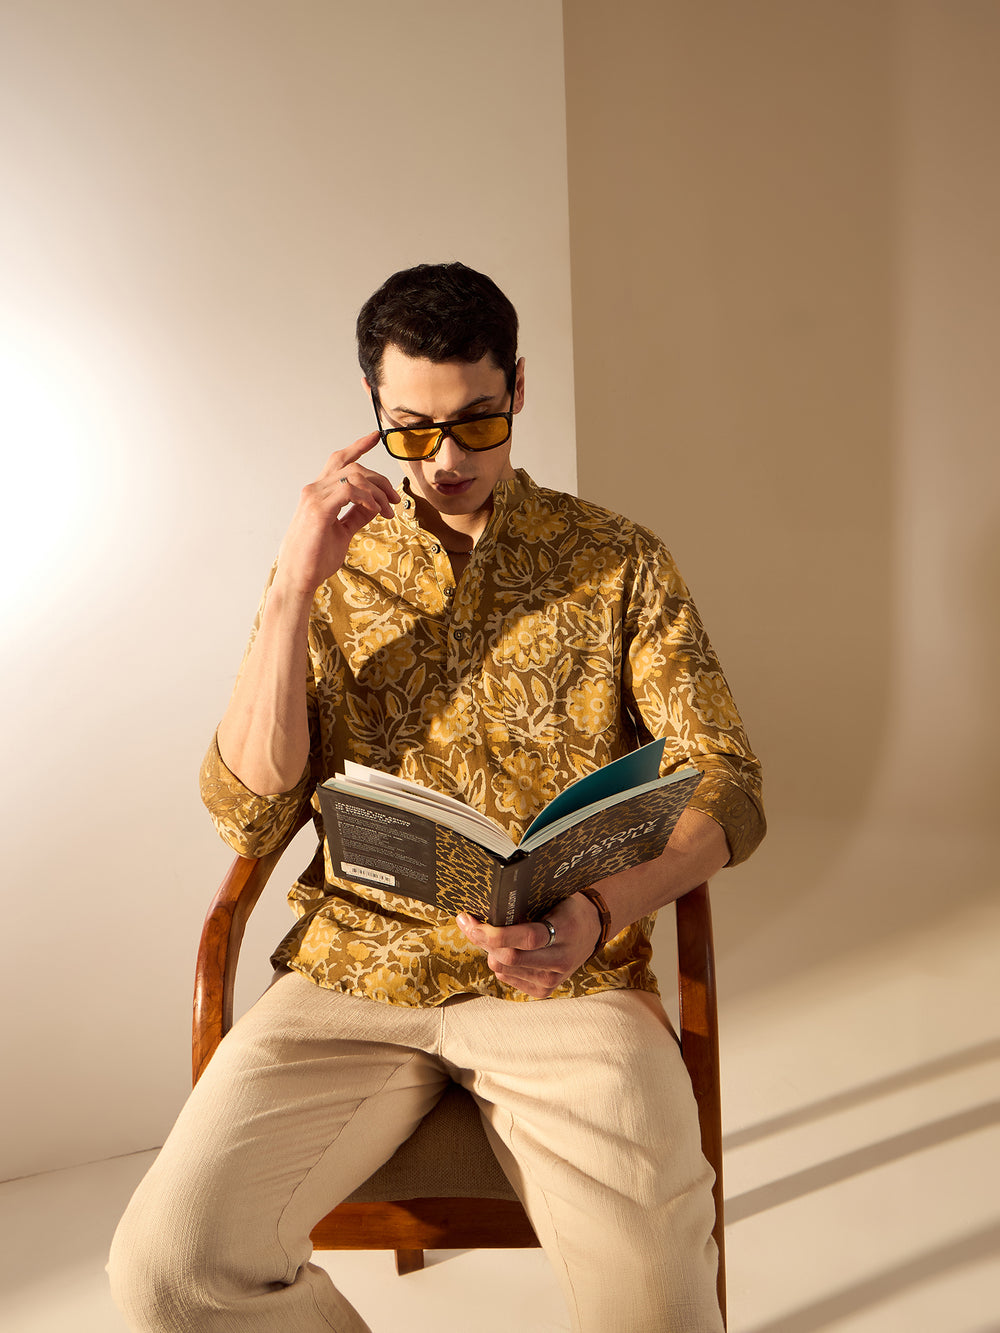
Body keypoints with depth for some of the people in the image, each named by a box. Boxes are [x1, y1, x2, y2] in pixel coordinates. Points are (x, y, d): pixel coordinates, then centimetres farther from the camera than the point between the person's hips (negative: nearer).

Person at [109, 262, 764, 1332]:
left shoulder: (617, 562, 3)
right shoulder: (328, 569, 7)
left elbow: (725, 785, 0)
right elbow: (246, 816, -1)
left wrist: (604, 911, -20)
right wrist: (296, 589, -12)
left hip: (562, 976, -1)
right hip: (353, 968, 2)